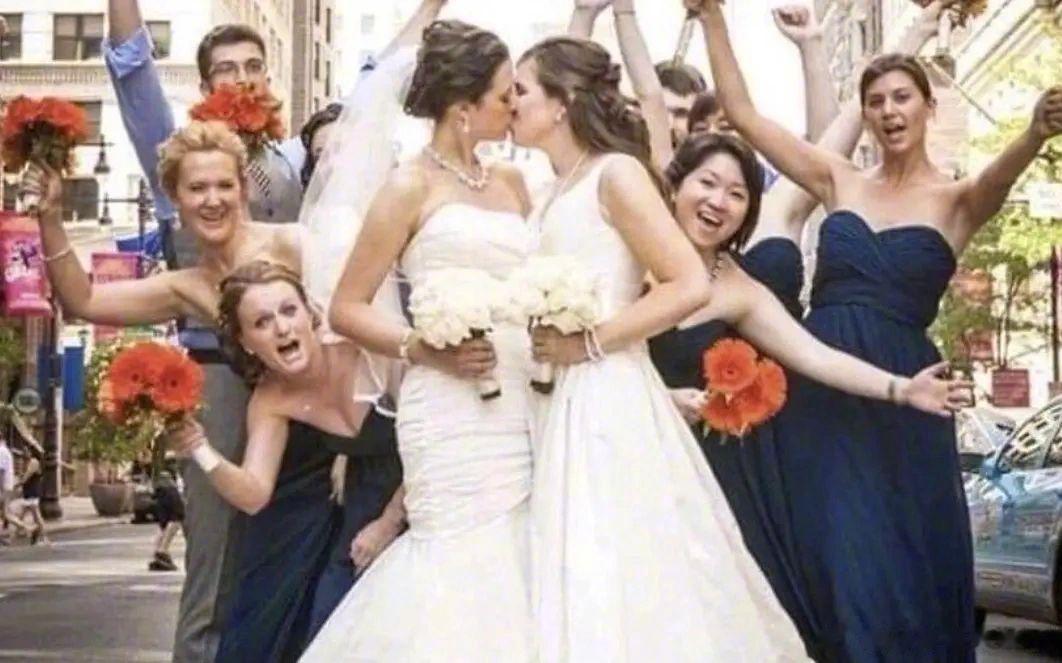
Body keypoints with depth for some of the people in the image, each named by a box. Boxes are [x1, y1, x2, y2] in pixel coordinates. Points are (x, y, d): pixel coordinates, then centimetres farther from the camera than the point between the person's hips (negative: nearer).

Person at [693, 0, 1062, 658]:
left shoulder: (959, 200, 2)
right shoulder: (839, 180, 10)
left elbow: (1002, 171, -22)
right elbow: (741, 112, 8)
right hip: (820, 392, 2)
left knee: (907, 566, 4)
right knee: (836, 564, 6)